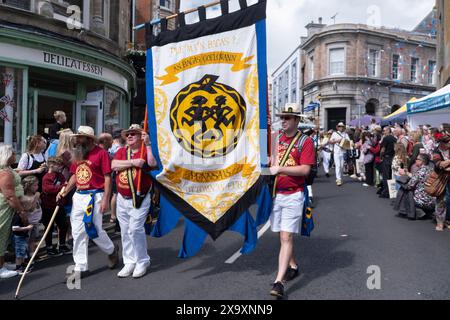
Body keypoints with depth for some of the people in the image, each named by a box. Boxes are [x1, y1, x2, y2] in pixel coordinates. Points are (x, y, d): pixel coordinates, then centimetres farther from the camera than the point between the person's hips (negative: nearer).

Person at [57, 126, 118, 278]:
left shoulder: (101, 153, -8)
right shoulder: (78, 154, 13)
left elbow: (107, 178, -10)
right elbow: (75, 176, 19)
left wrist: (106, 200, -15)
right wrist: (64, 192, 8)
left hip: (95, 196, -7)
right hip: (78, 196, 7)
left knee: (94, 230, -4)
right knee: (78, 233, 6)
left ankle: (111, 250, 26)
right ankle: (80, 267, 16)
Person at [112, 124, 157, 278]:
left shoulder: (145, 151, -2)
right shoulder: (121, 151, 11)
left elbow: (152, 164, -23)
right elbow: (114, 165, -7)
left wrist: (148, 144, -22)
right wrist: (133, 162, -14)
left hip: (140, 199, -5)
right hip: (122, 199, 6)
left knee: (135, 229, -11)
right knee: (125, 231, 11)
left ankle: (142, 262, 6)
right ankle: (129, 262, 23)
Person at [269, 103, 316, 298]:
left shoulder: (305, 141, -5)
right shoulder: (276, 139, 11)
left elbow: (305, 169, -15)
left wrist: (280, 169, -18)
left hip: (293, 195, -6)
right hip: (276, 193, 6)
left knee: (286, 236, -10)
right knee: (282, 235, 14)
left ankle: (279, 282, -10)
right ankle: (293, 266, 35)